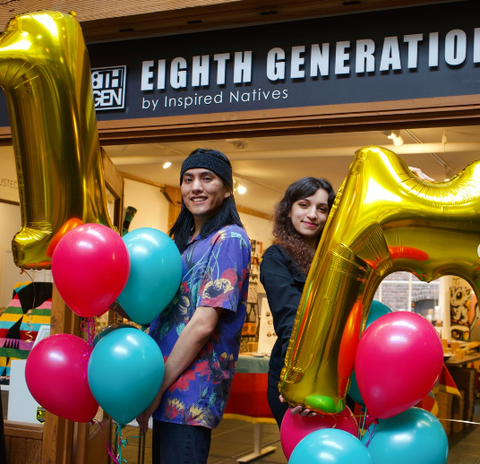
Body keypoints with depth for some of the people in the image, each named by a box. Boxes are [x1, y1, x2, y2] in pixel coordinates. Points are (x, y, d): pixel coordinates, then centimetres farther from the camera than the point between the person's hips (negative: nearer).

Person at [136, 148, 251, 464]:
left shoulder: (230, 239, -11)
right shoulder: (186, 240, 17)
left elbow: (203, 324, -18)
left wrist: (157, 388, -14)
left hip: (192, 388, -8)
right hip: (170, 386, 9)